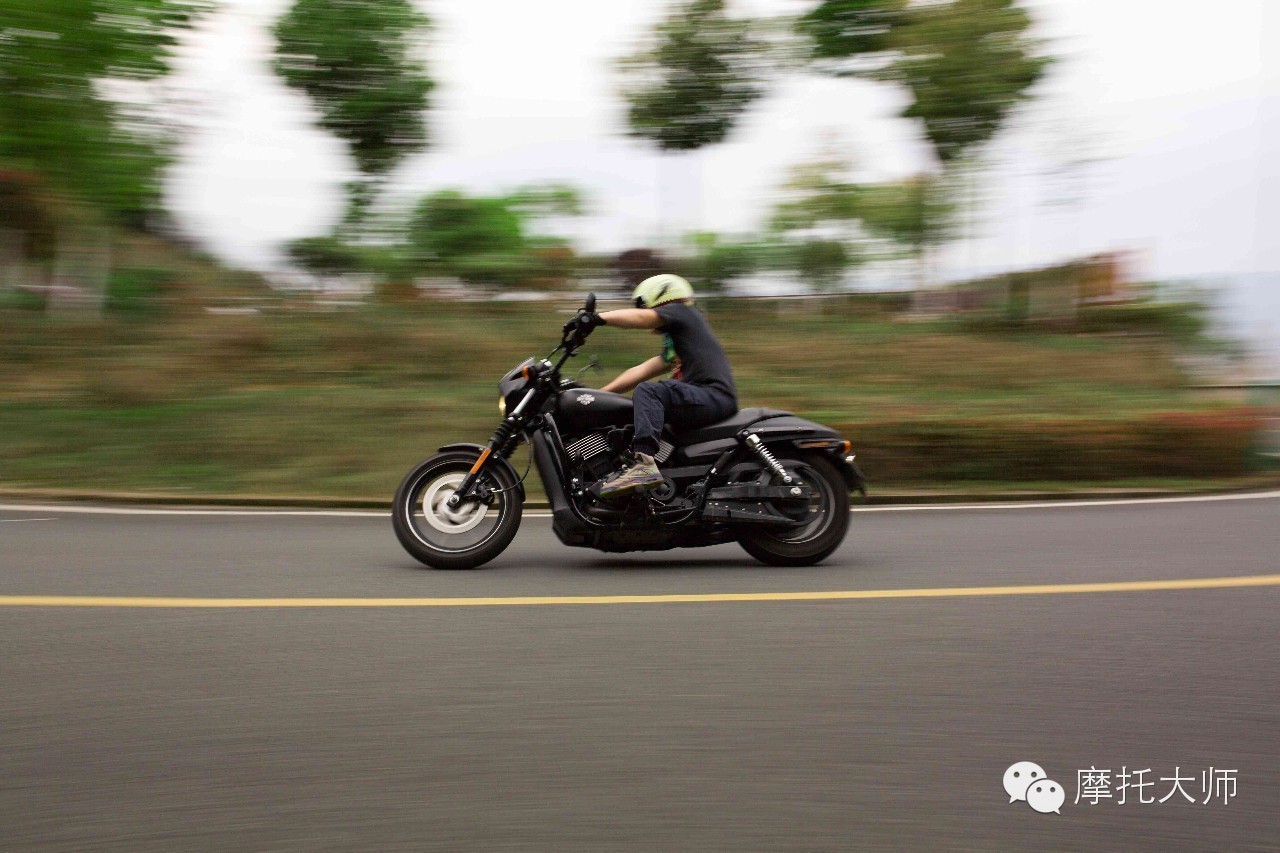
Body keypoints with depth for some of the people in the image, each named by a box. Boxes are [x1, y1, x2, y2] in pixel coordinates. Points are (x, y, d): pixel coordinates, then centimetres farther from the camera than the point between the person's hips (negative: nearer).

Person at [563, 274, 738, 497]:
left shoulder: (682, 312, 7)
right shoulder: (674, 342, 31)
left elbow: (639, 318, -10)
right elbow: (642, 371, 26)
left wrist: (597, 318, -18)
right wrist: (598, 395, 21)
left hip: (714, 395, -10)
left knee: (647, 391, -29)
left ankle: (644, 463, -44)